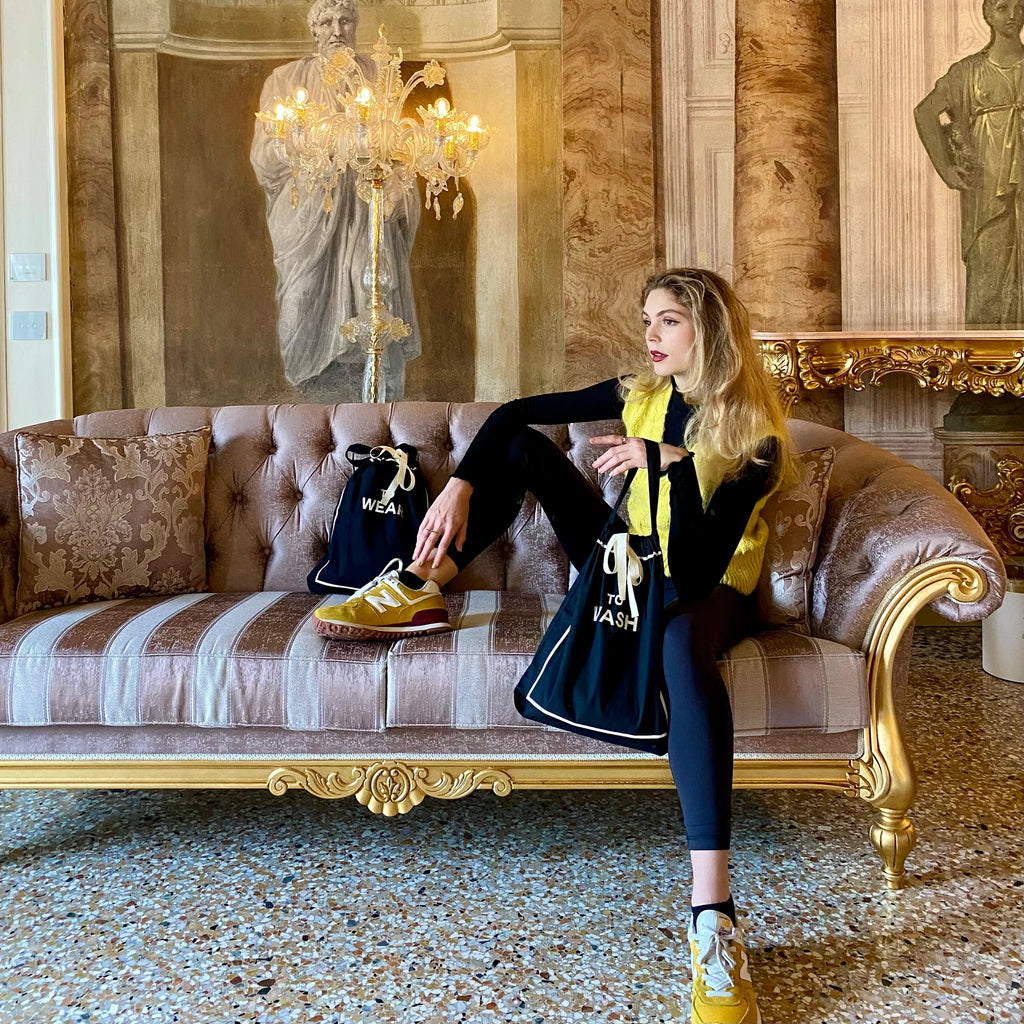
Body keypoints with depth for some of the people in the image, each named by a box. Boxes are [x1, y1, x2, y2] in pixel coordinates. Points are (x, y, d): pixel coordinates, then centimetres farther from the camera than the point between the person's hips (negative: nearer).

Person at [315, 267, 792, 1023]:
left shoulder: (753, 440, -21)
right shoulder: (641, 394, -5)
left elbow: (697, 576, -30)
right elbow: (514, 412, -4)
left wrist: (671, 464, -39)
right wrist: (458, 488, -18)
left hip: (709, 593, -6)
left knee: (683, 638, -46)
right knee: (524, 446, -3)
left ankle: (714, 917, -53)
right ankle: (420, 592, -6)